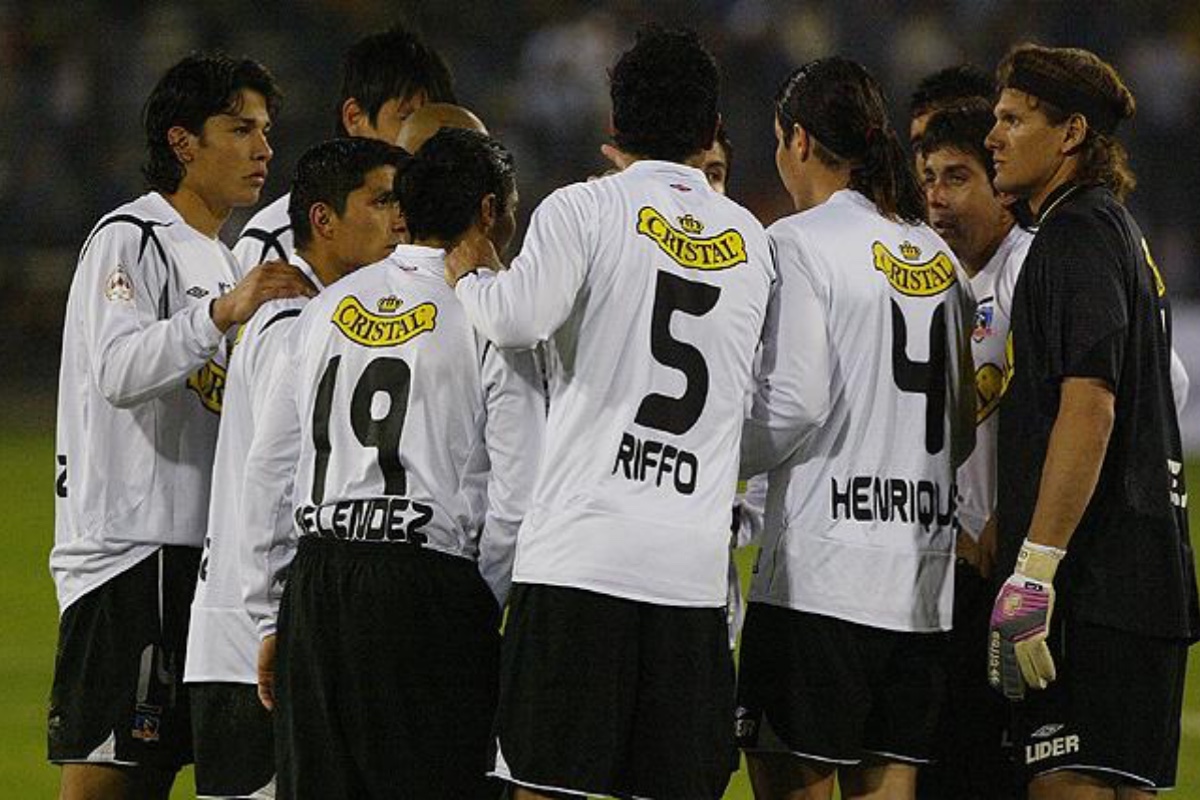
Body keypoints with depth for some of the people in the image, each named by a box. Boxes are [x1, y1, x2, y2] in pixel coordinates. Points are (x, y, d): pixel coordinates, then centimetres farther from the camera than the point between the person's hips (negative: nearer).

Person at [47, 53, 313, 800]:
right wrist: (223, 313, -32)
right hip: (128, 544, -9)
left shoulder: (220, 260, 23)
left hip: (194, 550, 9)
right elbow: (118, 373, -23)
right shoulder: (129, 240, -7)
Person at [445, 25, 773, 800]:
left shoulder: (584, 208, 0)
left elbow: (518, 318, -17)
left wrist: (467, 275, 4)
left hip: (579, 553, -4)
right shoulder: (752, 241, 15)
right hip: (695, 564, 4)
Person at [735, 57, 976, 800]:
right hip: (923, 577, 6)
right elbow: (965, 430, 16)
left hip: (820, 572, -6)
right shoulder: (939, 257, 14)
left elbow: (794, 404, -14)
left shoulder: (798, 243, -6)